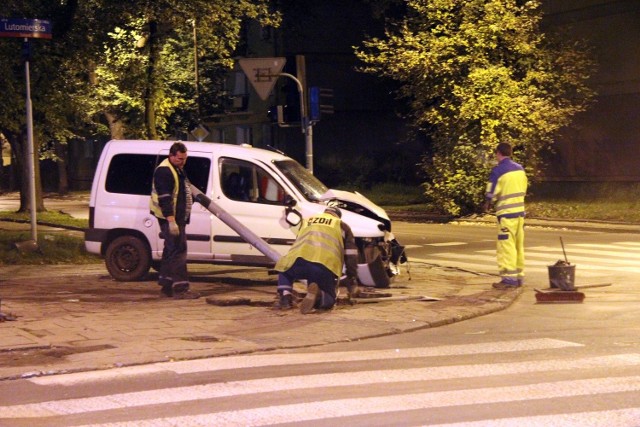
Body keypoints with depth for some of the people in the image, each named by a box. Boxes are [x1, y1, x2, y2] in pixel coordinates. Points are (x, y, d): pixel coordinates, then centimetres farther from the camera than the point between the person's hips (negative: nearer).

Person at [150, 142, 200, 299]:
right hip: (170, 219, -11)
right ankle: (180, 288, -15)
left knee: (171, 251, 14)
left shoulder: (178, 170, 18)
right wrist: (171, 221, -28)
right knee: (178, 251, -13)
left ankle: (167, 286, 20)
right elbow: (164, 198, -23)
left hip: (177, 218, 11)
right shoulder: (164, 171, -16)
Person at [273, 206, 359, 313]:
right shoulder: (342, 226, 29)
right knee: (329, 299, 15)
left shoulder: (307, 221, 36)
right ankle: (317, 295, -22)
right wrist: (352, 282, 26)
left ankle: (285, 297, 5)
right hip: (325, 266, -2)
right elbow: (351, 255, 22)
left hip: (299, 260, 2)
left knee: (284, 272, 35)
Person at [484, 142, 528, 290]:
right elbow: (523, 190, 14)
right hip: (520, 211, 7)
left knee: (506, 246, -4)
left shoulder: (498, 170, -12)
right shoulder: (520, 168, 10)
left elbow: (491, 193, -11)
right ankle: (519, 276, 18)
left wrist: (487, 204, 8)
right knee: (518, 245, 13)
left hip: (506, 213, -7)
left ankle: (509, 278, -6)